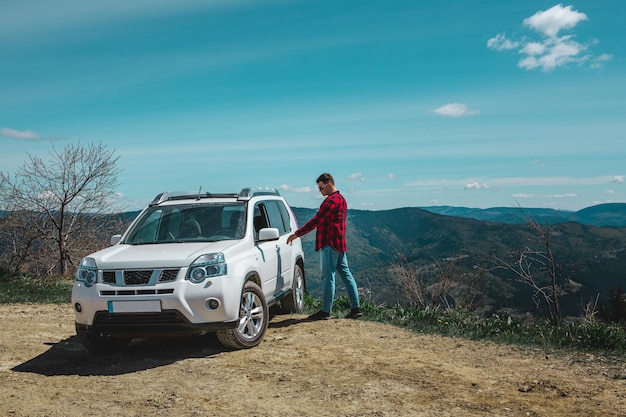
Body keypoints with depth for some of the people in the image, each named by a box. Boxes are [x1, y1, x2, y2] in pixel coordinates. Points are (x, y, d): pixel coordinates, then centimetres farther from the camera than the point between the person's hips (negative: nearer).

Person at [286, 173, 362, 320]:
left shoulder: (331, 201, -15)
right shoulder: (341, 199, 17)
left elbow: (316, 220, -18)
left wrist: (297, 234, -14)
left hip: (330, 244, -10)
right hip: (340, 244, 10)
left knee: (328, 277, -5)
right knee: (346, 274, 9)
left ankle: (325, 311, 0)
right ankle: (356, 308, 11)